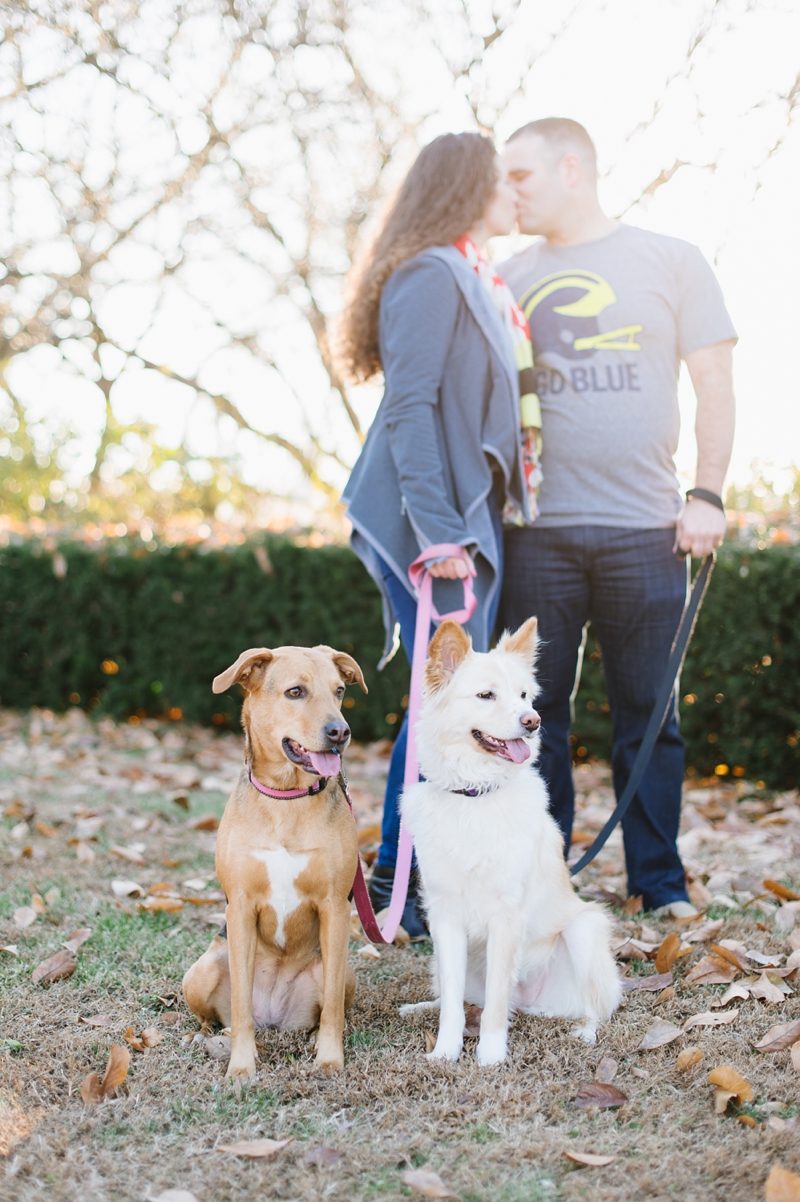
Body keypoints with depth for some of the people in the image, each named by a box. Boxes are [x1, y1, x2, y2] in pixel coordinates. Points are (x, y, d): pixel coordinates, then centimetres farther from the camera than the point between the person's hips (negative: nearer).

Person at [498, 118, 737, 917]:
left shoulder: (669, 261, 6)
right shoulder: (510, 278, 13)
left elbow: (714, 384, 5)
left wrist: (707, 495, -5)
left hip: (645, 528, -2)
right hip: (537, 528, 2)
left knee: (648, 711, 3)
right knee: (535, 710, 4)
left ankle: (659, 880, 14)